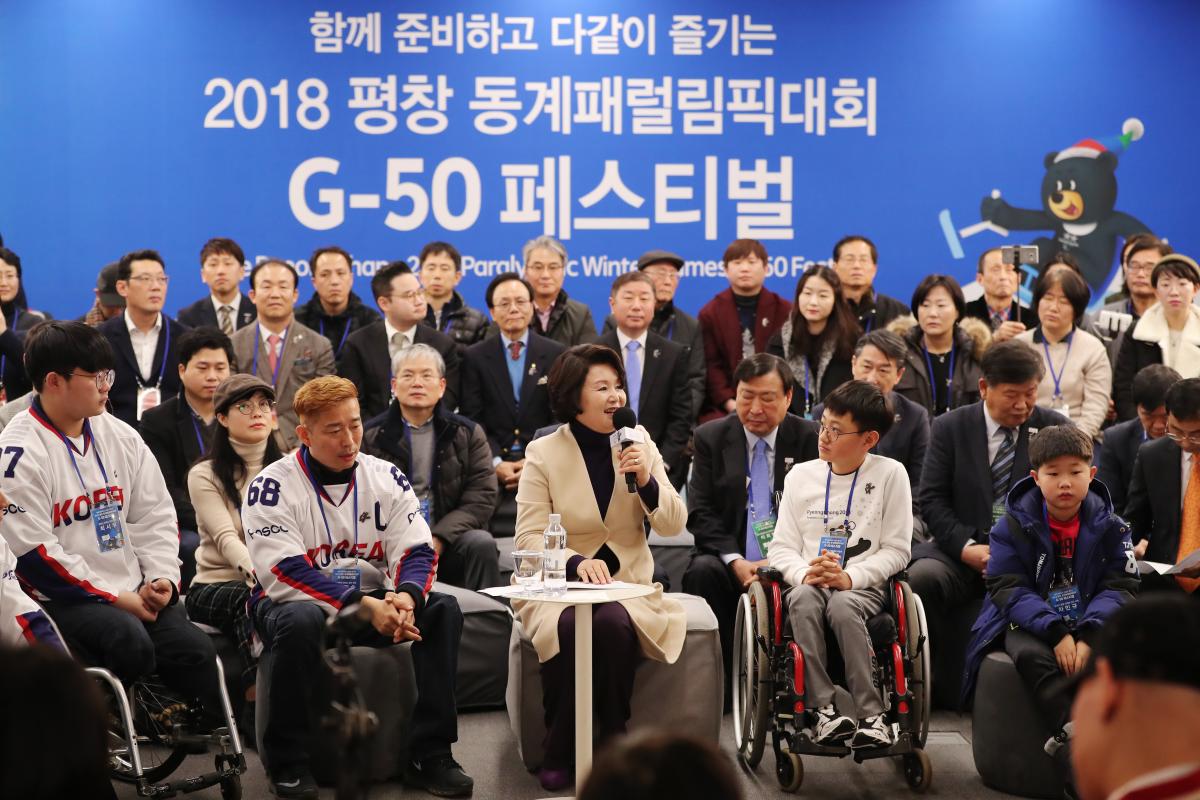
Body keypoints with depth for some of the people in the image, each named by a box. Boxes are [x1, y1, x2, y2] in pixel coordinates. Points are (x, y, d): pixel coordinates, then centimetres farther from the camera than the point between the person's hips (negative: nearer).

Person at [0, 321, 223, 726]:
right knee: (131, 643, -32)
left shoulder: (119, 436, 11)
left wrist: (161, 577, -2)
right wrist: (116, 599, -15)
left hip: (135, 593, 6)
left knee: (196, 653, -16)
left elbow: (155, 515, 16)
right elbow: (33, 554, -15)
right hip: (64, 598, -6)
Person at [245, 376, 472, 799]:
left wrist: (405, 597, -29)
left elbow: (418, 551, -4)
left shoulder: (386, 478, 2)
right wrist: (363, 605, -29)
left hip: (373, 602, 4)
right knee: (301, 621, -37)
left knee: (442, 610, -19)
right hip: (296, 601, -4)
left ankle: (430, 755, -15)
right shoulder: (272, 487, -11)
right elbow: (285, 573, -20)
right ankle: (288, 763, -21)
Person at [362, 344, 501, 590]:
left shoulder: (468, 434, 10)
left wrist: (439, 539, -14)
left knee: (482, 544, -29)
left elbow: (481, 497, 1)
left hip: (448, 541, 1)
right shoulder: (370, 436, 8)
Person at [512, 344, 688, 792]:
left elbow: (674, 525, 3)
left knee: (612, 623, -33)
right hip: (559, 587, -1)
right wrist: (577, 563, -28)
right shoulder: (543, 453, -3)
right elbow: (529, 538, -10)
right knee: (569, 627, -34)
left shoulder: (638, 442, 4)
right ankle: (559, 752, -14)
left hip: (627, 585, 1)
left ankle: (612, 744, -12)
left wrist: (647, 481, -16)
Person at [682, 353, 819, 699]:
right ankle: (716, 685, -22)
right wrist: (735, 560, -16)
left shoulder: (809, 439, 4)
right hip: (728, 558, 1)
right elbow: (700, 512, 0)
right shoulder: (711, 437, 6)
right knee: (702, 572, -32)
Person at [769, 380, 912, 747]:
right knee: (803, 598, -33)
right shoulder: (801, 475, 13)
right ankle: (823, 710, -36)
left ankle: (871, 714, -34)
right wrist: (805, 573, -14)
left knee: (842, 605, -36)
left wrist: (849, 577, -15)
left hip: (863, 588, -2)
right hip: (810, 582, 2)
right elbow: (781, 547, 9)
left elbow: (896, 550, 0)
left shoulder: (890, 474, 4)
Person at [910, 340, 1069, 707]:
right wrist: (967, 548, -14)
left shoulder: (1054, 428, 7)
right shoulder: (950, 427, 7)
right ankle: (949, 684, -13)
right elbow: (931, 501, 1)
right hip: (962, 550, 1)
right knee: (921, 575, -30)